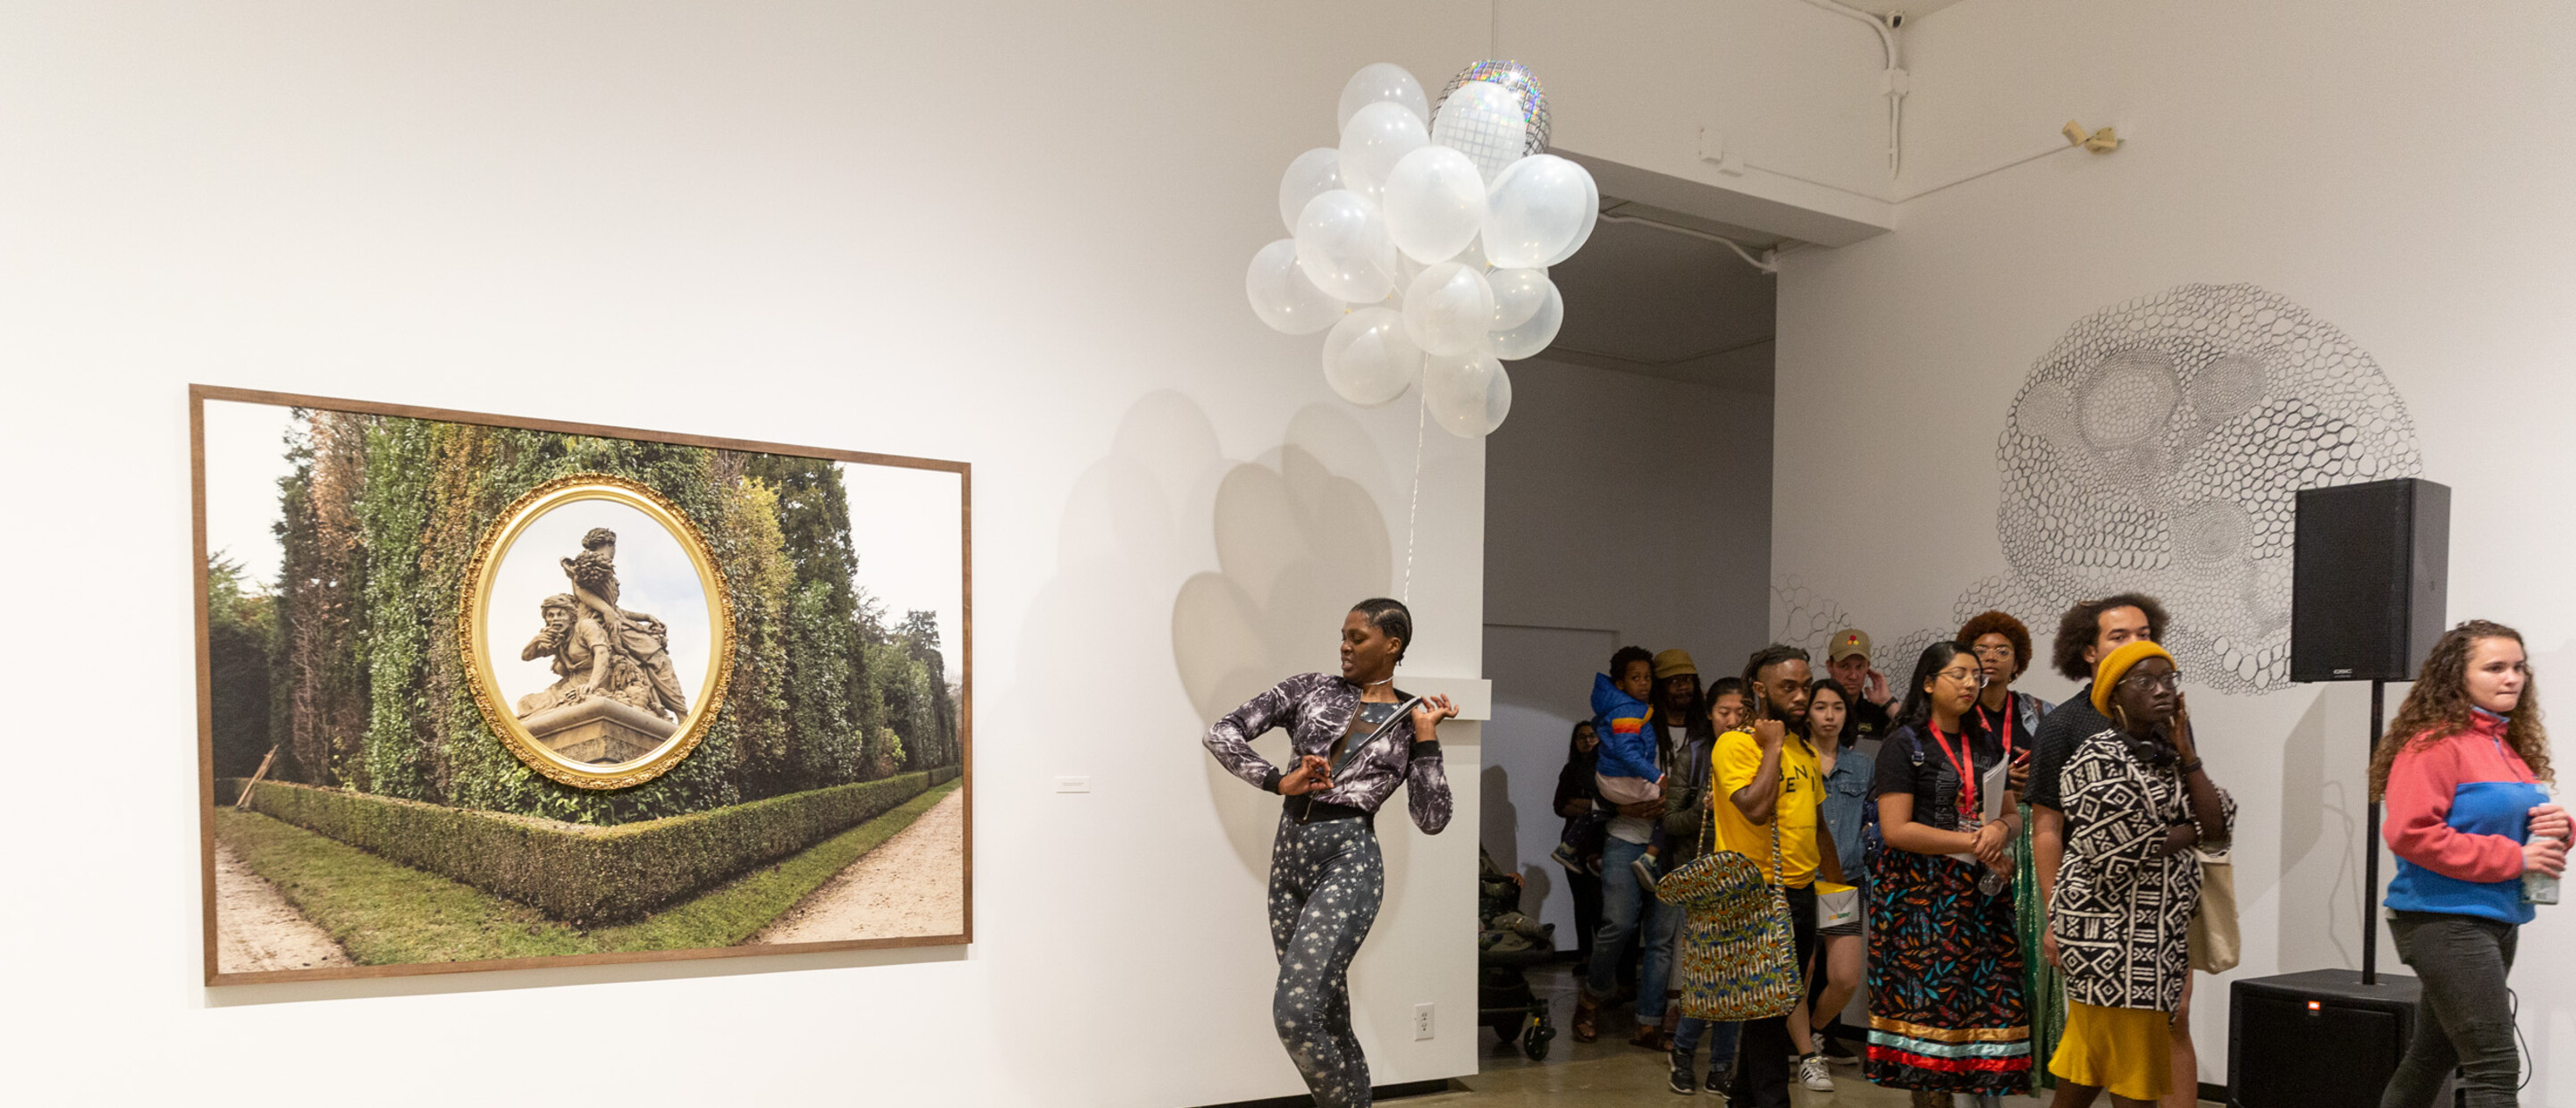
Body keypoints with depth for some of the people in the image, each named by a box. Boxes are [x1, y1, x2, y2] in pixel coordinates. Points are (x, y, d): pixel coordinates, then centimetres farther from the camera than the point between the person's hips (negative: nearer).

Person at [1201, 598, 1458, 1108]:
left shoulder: (1412, 719, 5)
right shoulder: (1311, 688, 8)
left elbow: (1432, 819, -2)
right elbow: (1223, 732, 1)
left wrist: (1425, 734, -6)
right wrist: (1279, 780, -10)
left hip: (1348, 860, -4)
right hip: (1290, 855, 4)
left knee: (1294, 1013, -17)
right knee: (1328, 1020, 11)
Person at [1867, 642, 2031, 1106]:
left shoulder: (1987, 743, 15)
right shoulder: (1904, 745, -4)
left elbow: (2012, 813, 19)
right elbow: (1896, 829, -12)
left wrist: (2000, 830, -5)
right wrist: (1972, 843, -12)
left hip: (1982, 893, 5)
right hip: (1923, 893, -5)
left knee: (1989, 997, 0)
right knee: (1930, 1000, -6)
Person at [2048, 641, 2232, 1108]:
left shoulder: (2171, 757, 14)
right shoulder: (2096, 758, -10)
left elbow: (2220, 830, 3)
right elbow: (2119, 849, -19)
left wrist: (2187, 754, -2)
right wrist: (2190, 830, -4)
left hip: (2159, 939, 7)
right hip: (2111, 938, -7)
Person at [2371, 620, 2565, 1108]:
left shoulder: (2508, 746, 14)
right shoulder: (2436, 744, -13)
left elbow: (2509, 820, 22)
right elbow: (2410, 832, -21)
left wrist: (2556, 828, -1)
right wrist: (2513, 858, -19)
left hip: (2497, 921, 9)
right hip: (2445, 919, -9)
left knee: (2432, 1057, 16)